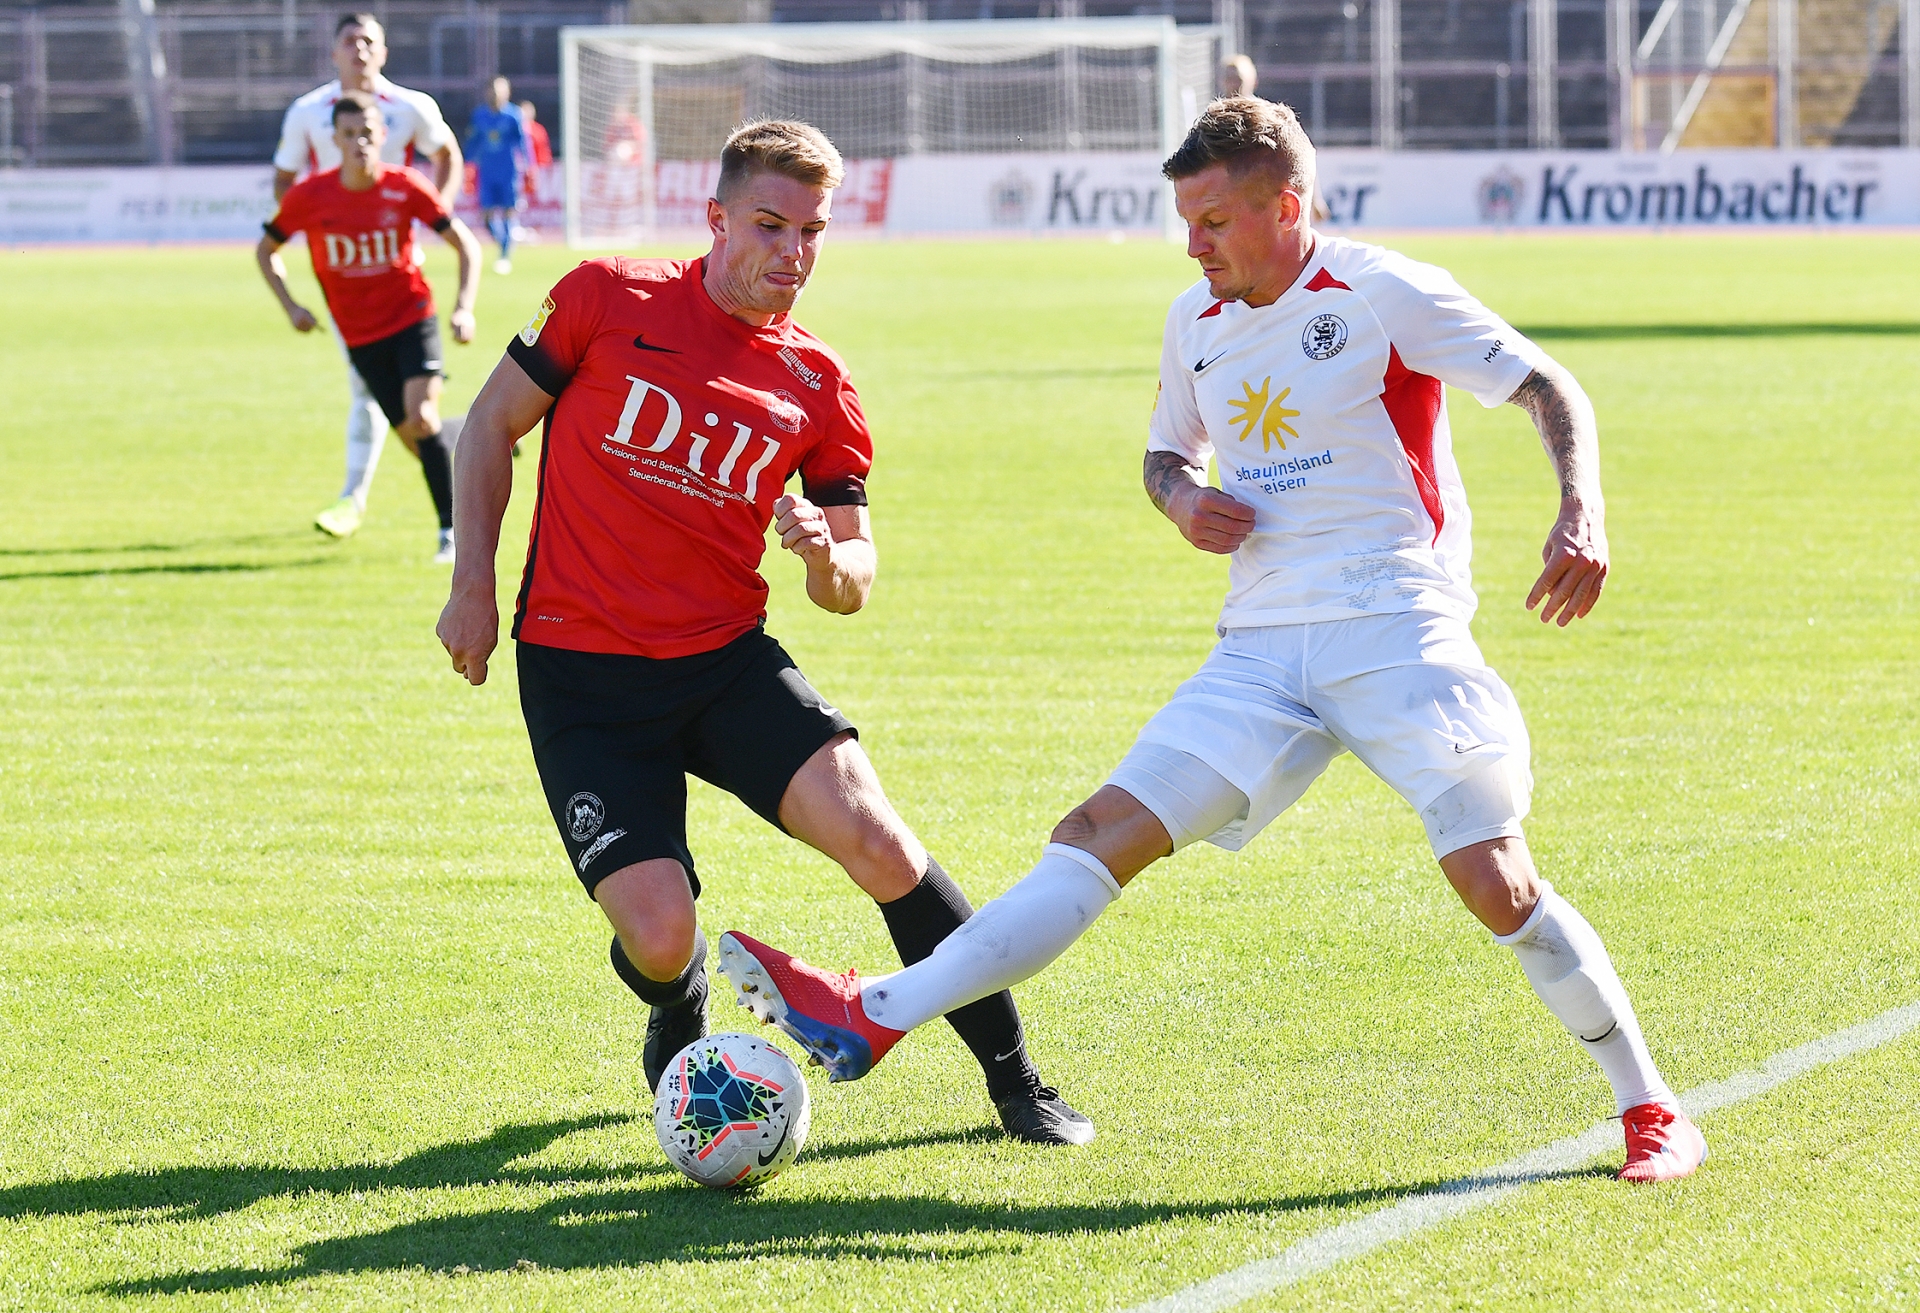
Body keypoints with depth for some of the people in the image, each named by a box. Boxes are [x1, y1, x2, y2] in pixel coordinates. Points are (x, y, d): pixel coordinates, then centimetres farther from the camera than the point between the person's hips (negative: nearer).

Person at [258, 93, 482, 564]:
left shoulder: (405, 188, -12)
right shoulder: (309, 197, -9)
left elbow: (466, 244, -5)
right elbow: (266, 250, 7)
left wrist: (463, 307, -17)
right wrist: (290, 306, -5)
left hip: (412, 317, -2)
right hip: (360, 335, 2)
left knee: (420, 414, -21)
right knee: (412, 435, -1)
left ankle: (451, 529, -18)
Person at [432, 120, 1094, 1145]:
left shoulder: (817, 386, 4)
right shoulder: (609, 300, -3)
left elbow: (851, 586, 10)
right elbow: (492, 424, 7)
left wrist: (827, 556, -14)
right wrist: (474, 586, -1)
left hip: (728, 660, 2)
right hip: (580, 672, -2)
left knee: (878, 842, -20)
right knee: (660, 936, -18)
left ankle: (1016, 1083, -6)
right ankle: (680, 1024, 22)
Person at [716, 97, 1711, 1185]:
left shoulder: (1383, 295, -7)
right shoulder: (1197, 320, 12)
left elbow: (1551, 390, -5)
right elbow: (1168, 451, 29)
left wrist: (1583, 515, -22)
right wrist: (1181, 498, 4)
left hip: (1398, 633, -5)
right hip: (1262, 647, 5)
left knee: (1495, 882, -14)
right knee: (1107, 832, -5)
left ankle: (1650, 1109, 1)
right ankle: (873, 1021, -14)